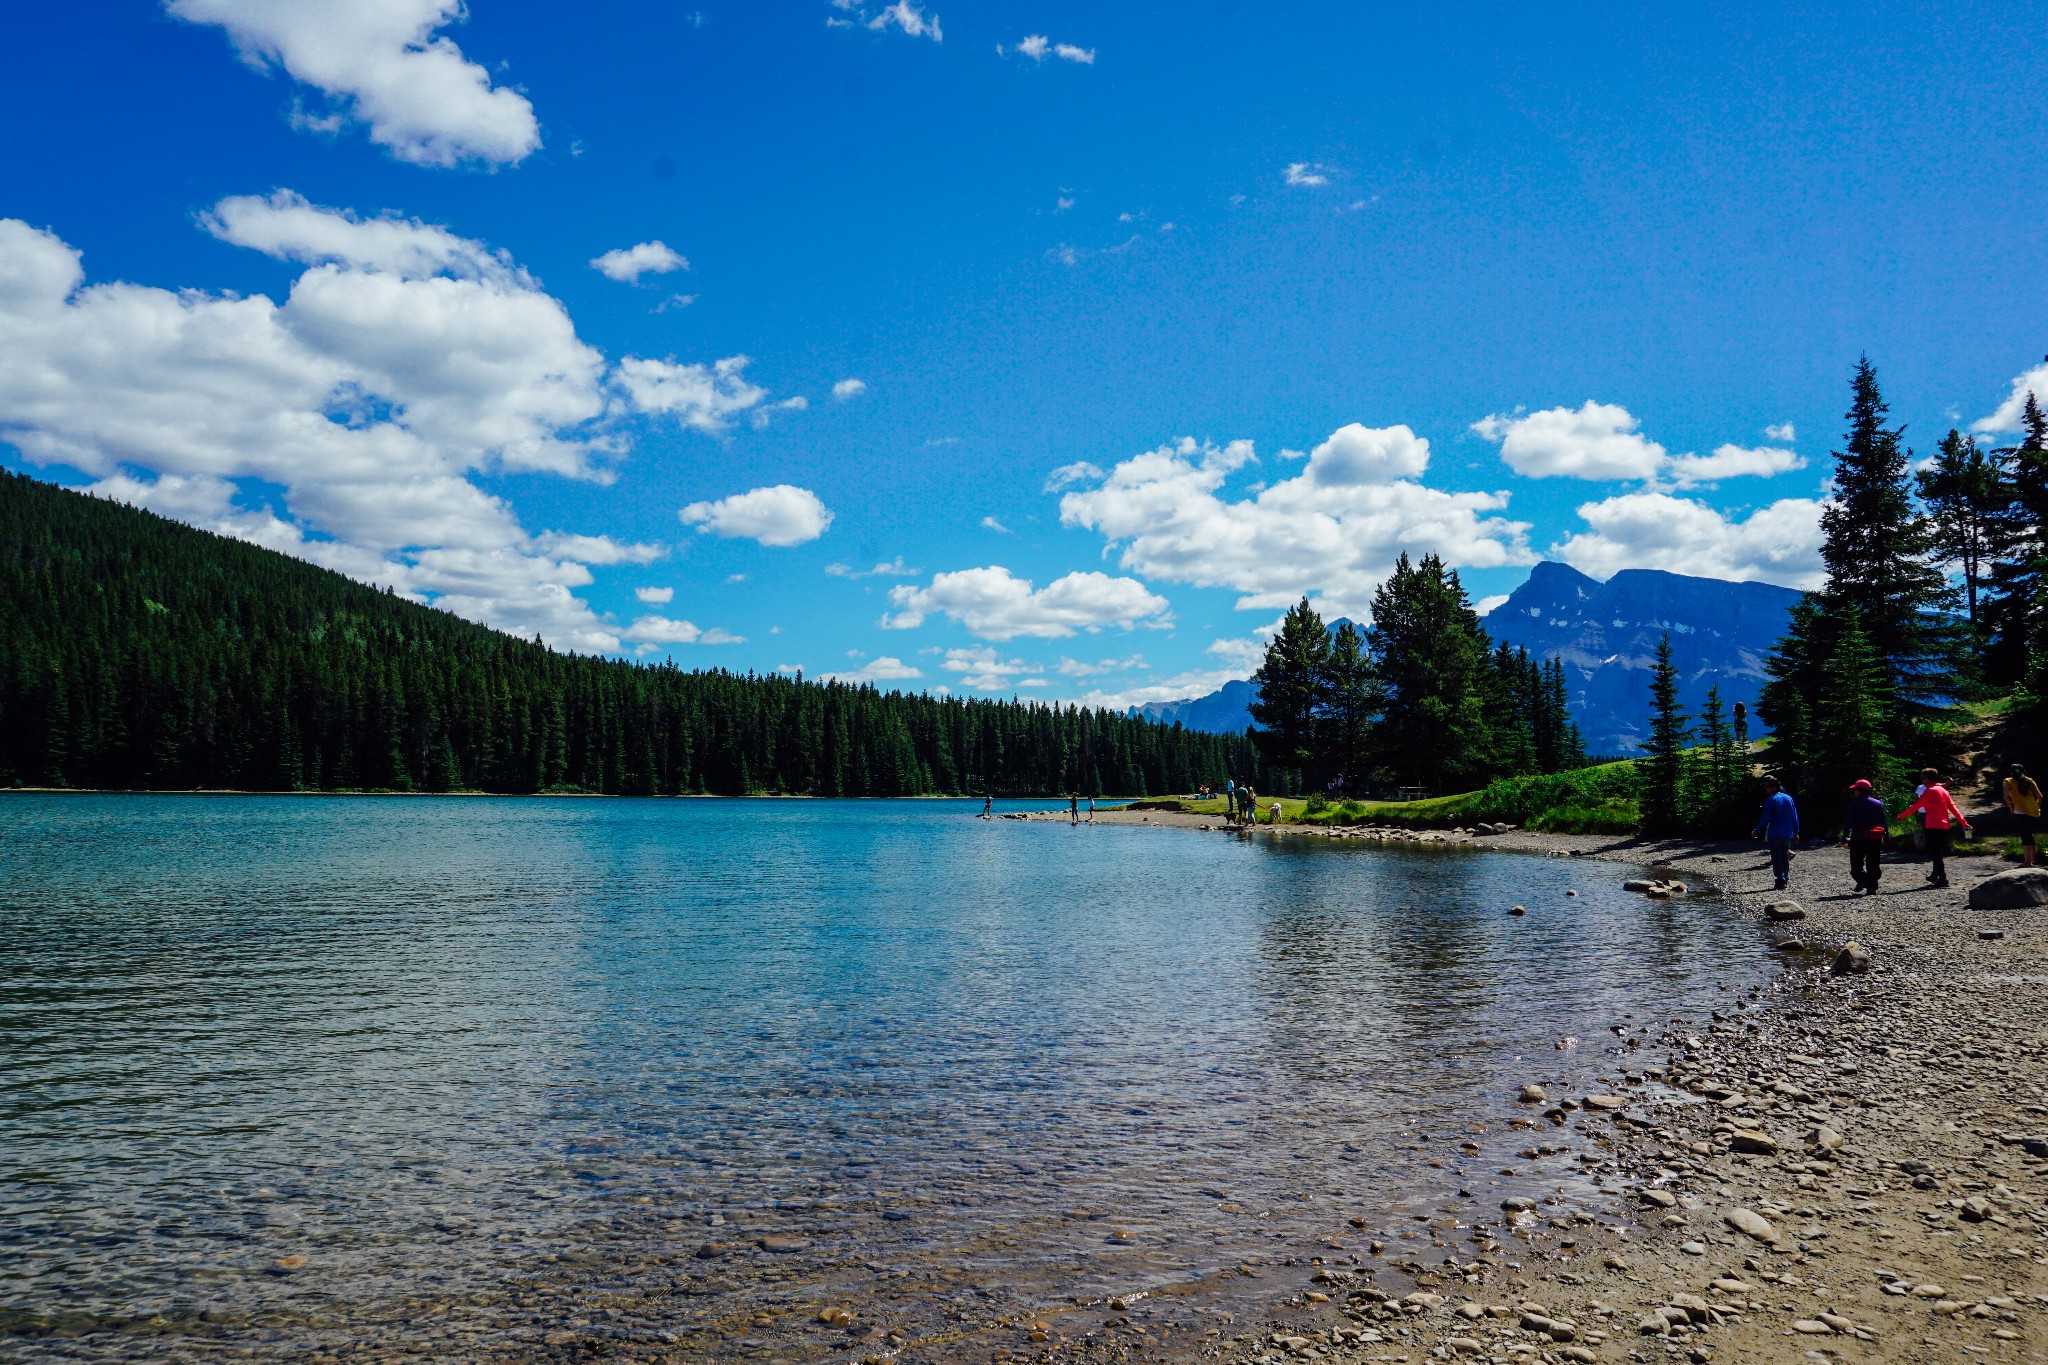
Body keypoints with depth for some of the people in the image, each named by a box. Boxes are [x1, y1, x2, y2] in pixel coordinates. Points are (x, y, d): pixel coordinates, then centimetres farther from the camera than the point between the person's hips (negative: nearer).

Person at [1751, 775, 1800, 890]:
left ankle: (1781, 881, -9)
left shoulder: (1771, 800, -10)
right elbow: (1795, 816, 10)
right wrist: (1796, 831, 17)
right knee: (1785, 857, 15)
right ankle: (1785, 879, 20)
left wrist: (1756, 831, -6)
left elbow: (1765, 818, -13)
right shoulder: (1788, 798, 7)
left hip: (1774, 835, -5)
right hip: (1787, 835, 5)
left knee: (1777, 859, -2)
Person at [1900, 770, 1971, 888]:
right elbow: (1954, 808, 13)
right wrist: (1964, 823, 11)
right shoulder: (1943, 790, 15)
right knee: (1938, 852, 19)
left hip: (1934, 827, -8)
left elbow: (1916, 806, -14)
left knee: (1936, 853, -5)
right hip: (1945, 826, 8)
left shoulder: (1930, 791, -10)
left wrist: (1901, 816, -9)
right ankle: (1935, 875, 31)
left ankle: (1943, 879, -8)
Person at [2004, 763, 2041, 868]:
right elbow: (2039, 796, 4)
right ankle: (2032, 860, 23)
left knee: (2025, 837, -1)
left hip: (2021, 812, -4)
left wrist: (2011, 808, 1)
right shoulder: (2029, 780, 11)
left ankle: (2027, 862, -4)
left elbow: (2006, 797, -12)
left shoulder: (2008, 781, 2)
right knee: (2030, 835, 18)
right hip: (2035, 812, 4)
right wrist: (2036, 807, 18)